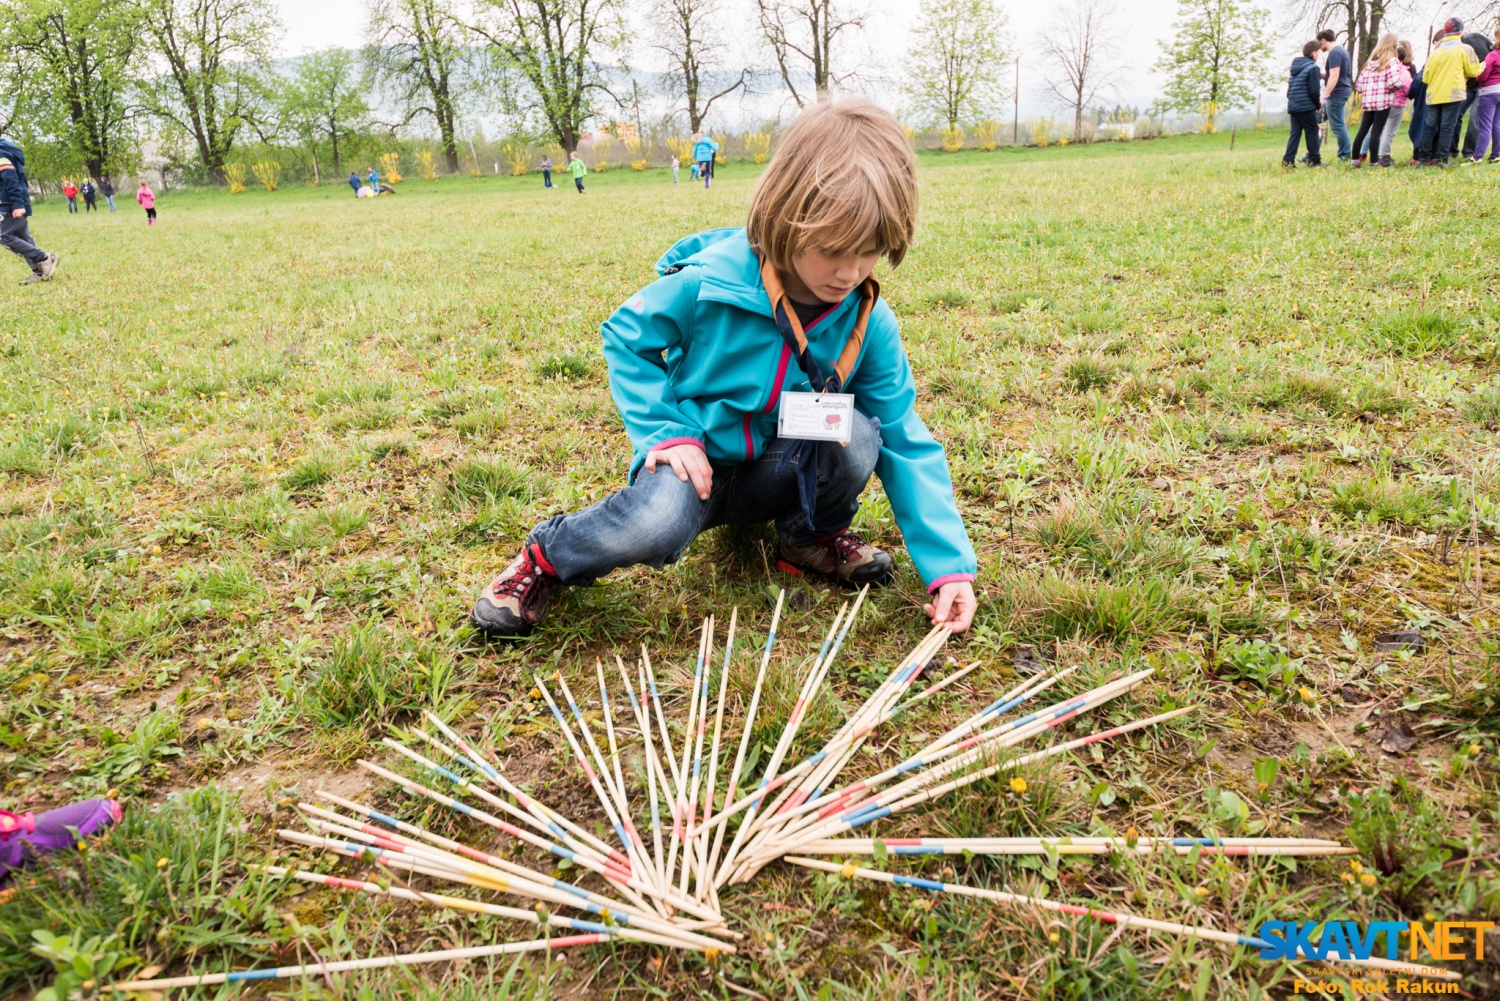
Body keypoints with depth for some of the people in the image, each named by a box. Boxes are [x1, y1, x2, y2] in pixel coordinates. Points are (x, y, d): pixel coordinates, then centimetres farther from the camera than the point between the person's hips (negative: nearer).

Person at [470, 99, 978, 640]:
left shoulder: (869, 322, -12)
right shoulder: (708, 282, -20)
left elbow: (906, 443, -10)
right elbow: (625, 337, -4)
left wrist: (948, 565, -16)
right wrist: (665, 431, -17)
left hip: (780, 472, 3)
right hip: (697, 461, -3)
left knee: (857, 434, -28)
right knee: (655, 525, -37)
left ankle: (812, 537, 4)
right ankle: (547, 555, -4)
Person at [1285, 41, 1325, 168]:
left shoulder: (1295, 66, 14)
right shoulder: (1313, 67, -9)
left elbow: (1289, 87, 18)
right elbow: (1314, 90, -13)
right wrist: (1318, 104, 1)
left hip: (1292, 106, 7)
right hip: (1306, 107, -7)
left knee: (1295, 133, 7)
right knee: (1312, 133, 2)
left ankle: (1288, 160, -2)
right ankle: (1314, 160, 4)